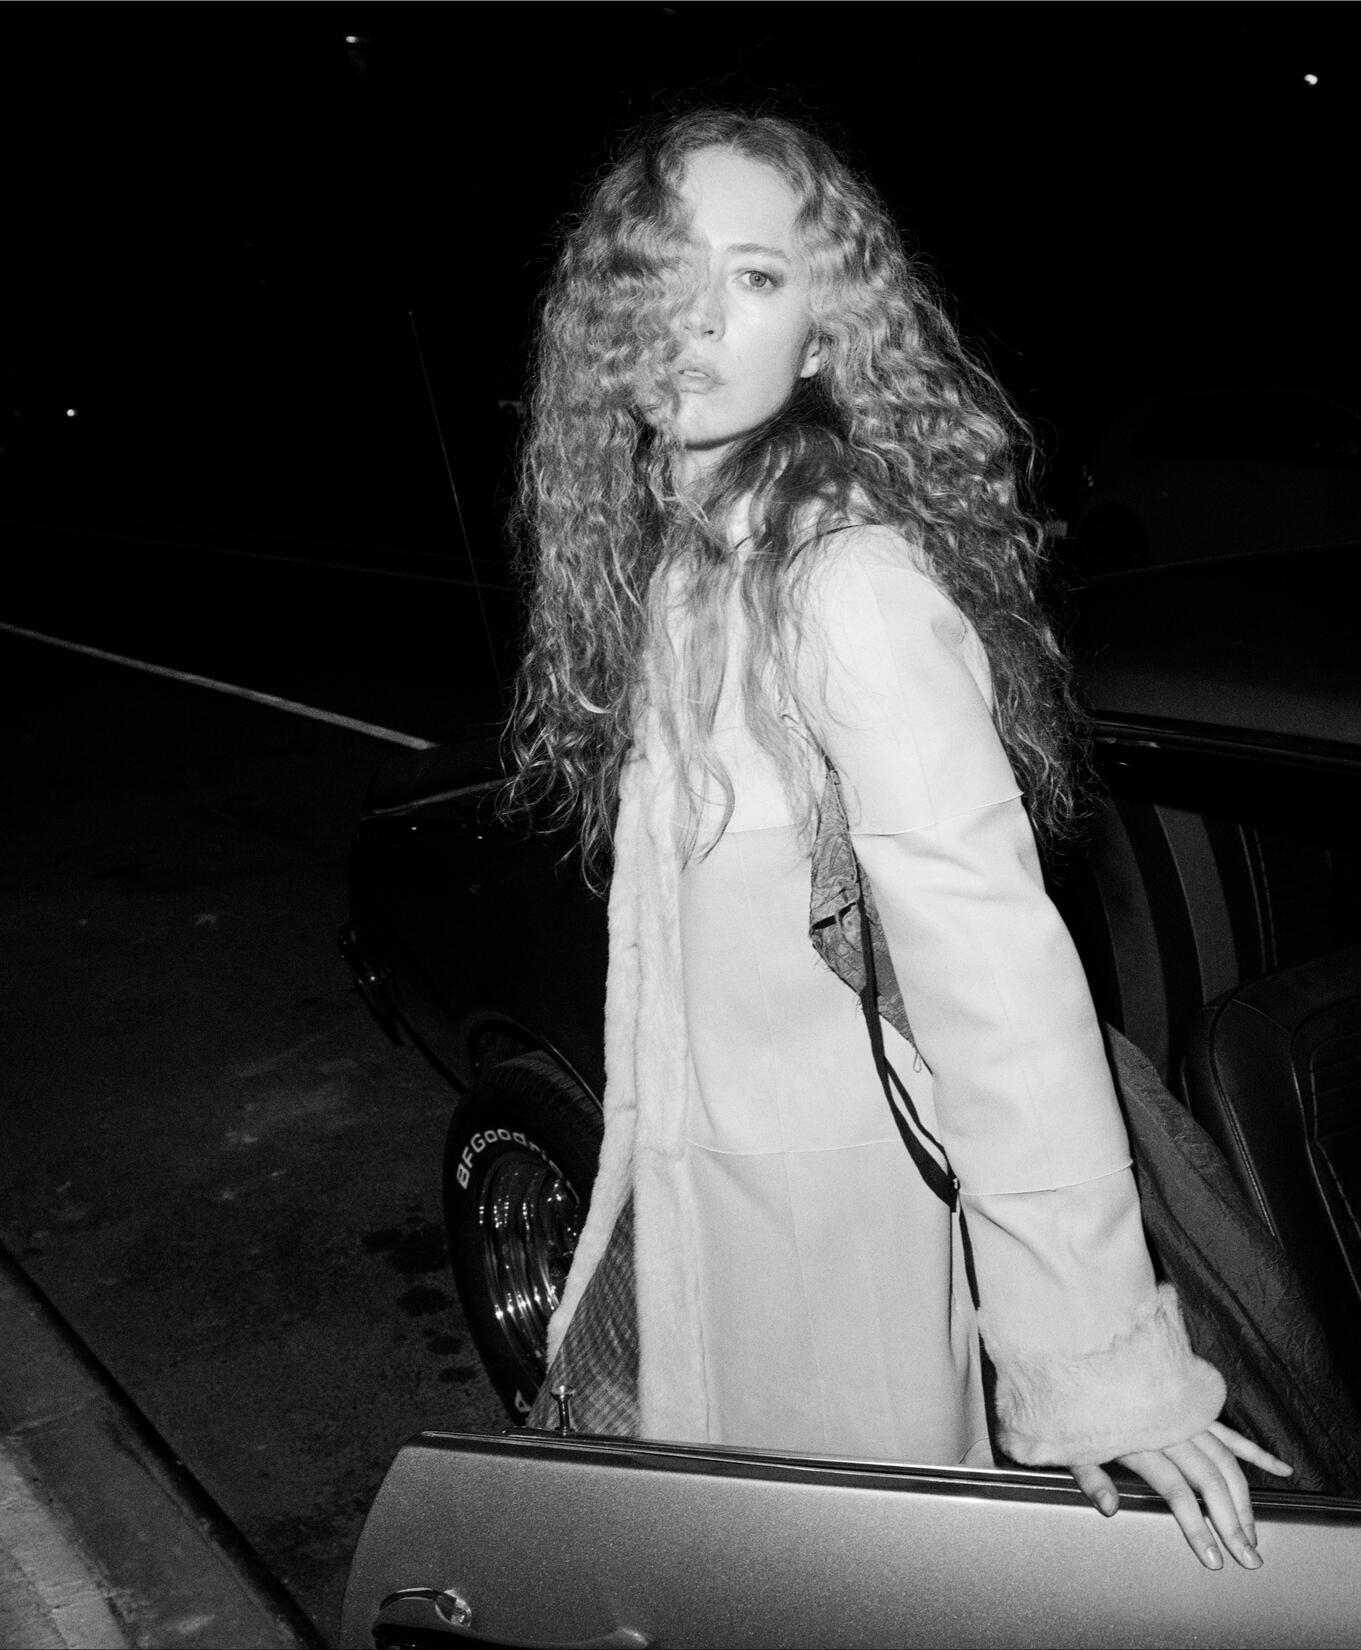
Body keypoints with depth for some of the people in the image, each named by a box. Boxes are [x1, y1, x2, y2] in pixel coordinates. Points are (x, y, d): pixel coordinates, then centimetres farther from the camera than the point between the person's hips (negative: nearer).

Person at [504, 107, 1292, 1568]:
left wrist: (1102, 1359, -28)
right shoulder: (670, 557, 3)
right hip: (692, 1176, 8)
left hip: (828, 1200, -8)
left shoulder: (847, 581, -24)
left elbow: (995, 966, -29)